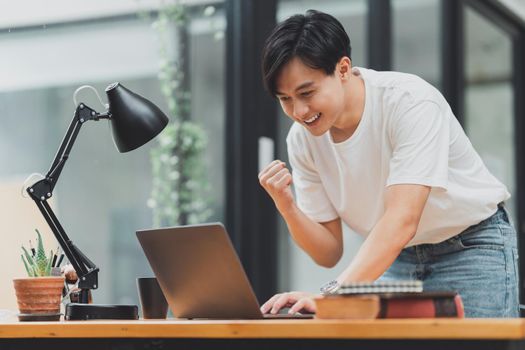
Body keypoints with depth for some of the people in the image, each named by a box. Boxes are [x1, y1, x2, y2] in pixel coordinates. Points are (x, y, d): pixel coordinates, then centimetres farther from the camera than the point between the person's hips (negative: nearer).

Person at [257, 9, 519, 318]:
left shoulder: (411, 101, -26)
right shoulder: (302, 140, -9)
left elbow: (402, 219, -38)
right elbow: (329, 253, -5)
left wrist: (332, 293, -49)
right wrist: (286, 205, -24)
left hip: (471, 249, -5)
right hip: (394, 255, 5)